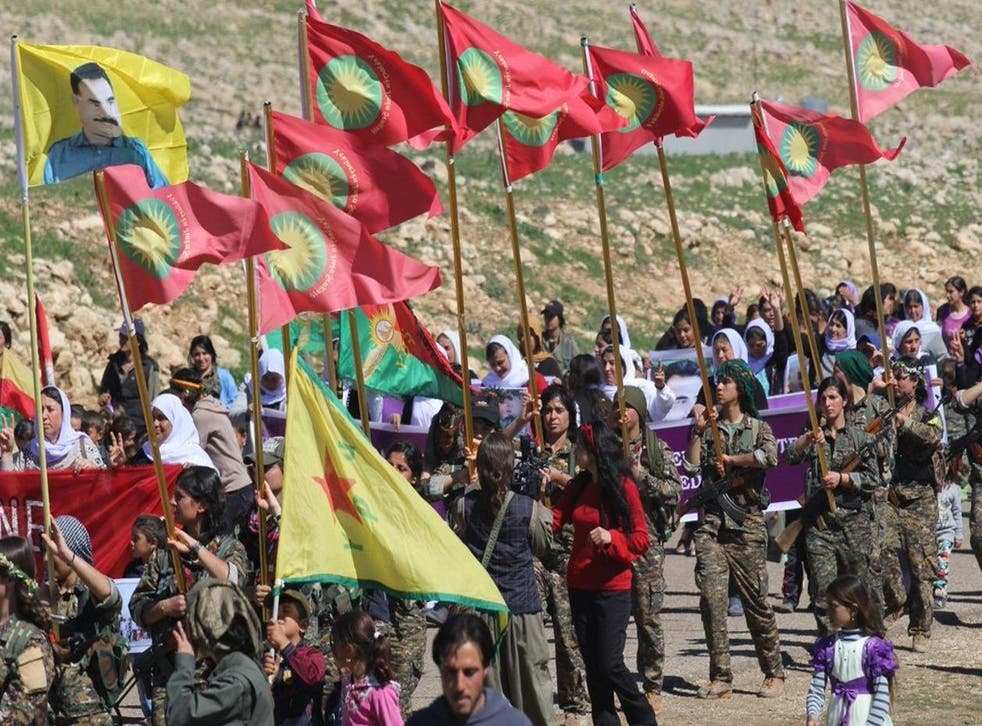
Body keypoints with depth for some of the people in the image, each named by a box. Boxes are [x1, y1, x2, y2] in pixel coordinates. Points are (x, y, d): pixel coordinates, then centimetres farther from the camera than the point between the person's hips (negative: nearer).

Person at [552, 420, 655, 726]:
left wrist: (611, 538, -27)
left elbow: (642, 539, -11)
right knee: (592, 665, 7)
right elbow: (554, 522, 2)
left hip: (612, 588, -6)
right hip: (579, 586, 6)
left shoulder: (624, 487, -10)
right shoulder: (578, 486, 9)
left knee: (610, 664, -9)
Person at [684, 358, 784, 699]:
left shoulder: (757, 428, 4)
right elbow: (691, 467, 2)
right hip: (711, 521, 3)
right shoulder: (709, 428, 14)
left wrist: (730, 460, -11)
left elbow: (770, 457, -17)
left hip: (746, 521, -3)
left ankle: (774, 673, 11)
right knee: (711, 598, -7)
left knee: (756, 600, 0)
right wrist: (698, 431, -2)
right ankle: (720, 677, -5)